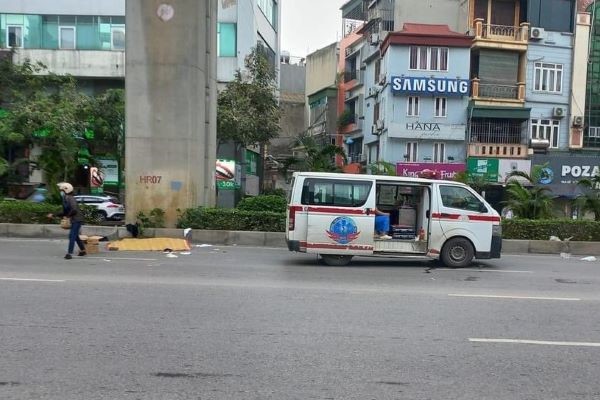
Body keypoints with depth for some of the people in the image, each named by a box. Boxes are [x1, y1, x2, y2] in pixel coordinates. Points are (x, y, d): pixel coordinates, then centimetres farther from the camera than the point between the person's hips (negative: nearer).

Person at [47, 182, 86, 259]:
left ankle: (69, 253, -12)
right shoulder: (65, 199, 14)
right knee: (75, 236, 19)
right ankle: (83, 251, 31)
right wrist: (54, 215, 16)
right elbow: (65, 212, 19)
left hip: (77, 220, -10)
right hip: (74, 220, 10)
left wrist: (68, 215, -16)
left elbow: (74, 209, -29)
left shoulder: (70, 198, -16)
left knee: (72, 236, -12)